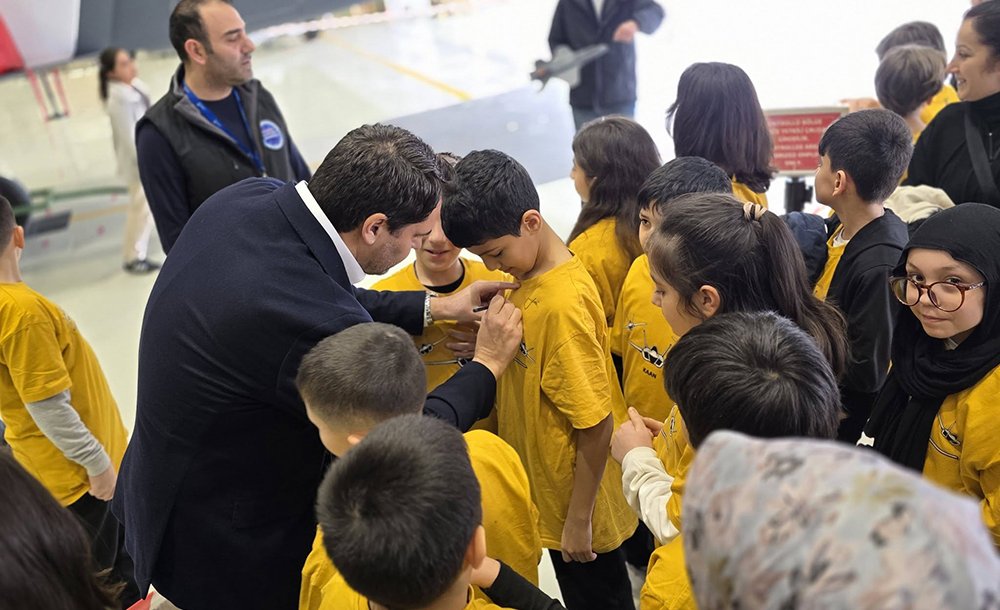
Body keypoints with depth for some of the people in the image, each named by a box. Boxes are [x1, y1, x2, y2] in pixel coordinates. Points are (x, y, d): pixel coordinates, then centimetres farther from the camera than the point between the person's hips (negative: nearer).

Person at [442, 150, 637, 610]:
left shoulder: (562, 304, -29)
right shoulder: (526, 274, -3)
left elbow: (596, 424, -24)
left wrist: (578, 520, -17)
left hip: (576, 504, -8)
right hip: (546, 490, 8)